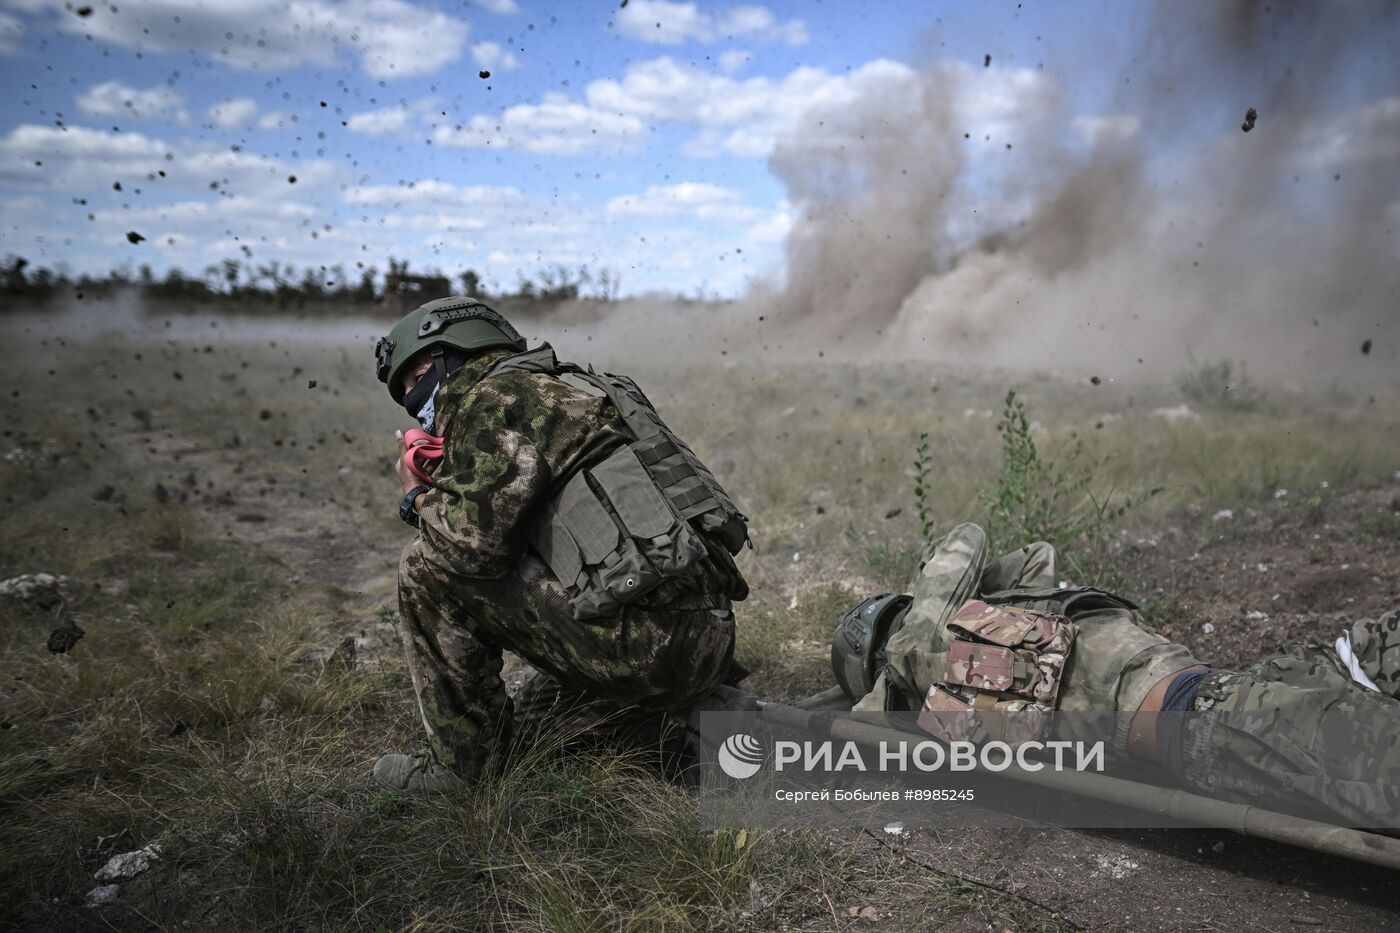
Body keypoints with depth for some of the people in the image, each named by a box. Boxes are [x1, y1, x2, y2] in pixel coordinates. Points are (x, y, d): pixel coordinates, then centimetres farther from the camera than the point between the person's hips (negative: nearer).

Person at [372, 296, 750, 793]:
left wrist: (420, 499, 4)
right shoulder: (557, 392, 26)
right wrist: (446, 490, 19)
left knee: (429, 566, -3)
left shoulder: (497, 396, -4)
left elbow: (477, 537, -18)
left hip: (644, 639, -10)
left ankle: (465, 762, 6)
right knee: (526, 726, 29)